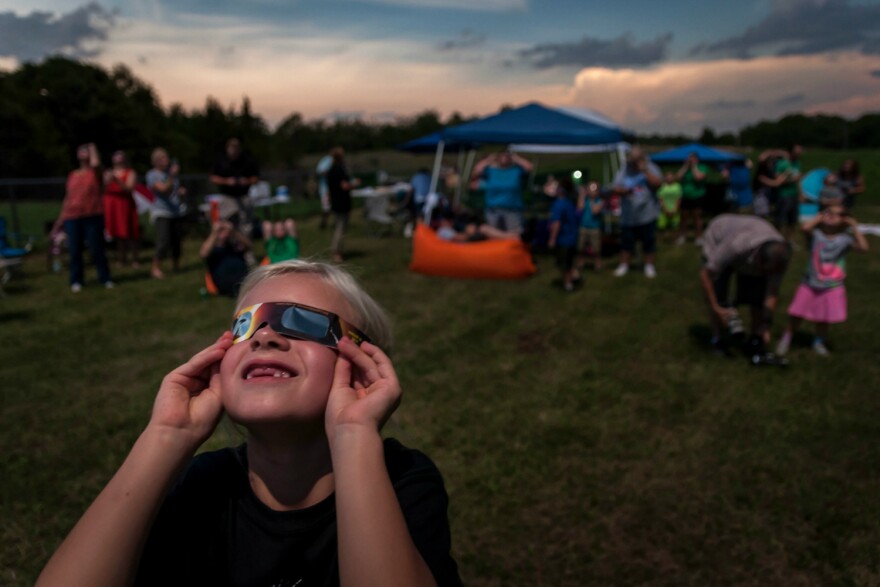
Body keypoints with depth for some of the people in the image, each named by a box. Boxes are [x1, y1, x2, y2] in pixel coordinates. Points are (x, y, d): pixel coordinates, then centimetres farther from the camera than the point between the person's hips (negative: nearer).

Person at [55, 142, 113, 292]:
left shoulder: (95, 172, 5)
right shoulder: (72, 175, 14)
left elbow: (95, 163, -20)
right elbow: (68, 197, 18)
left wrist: (93, 148, -2)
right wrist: (62, 216, 14)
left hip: (93, 216, -3)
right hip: (72, 217, 3)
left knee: (96, 249, -3)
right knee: (75, 250, 4)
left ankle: (105, 279, 8)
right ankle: (76, 281, 12)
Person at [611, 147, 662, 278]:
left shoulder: (651, 168, -4)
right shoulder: (623, 170, 2)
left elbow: (658, 183, -18)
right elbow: (615, 188, 0)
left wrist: (645, 171, -23)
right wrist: (622, 190, -22)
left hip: (646, 214, -2)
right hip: (628, 215, 2)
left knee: (649, 241, 8)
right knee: (626, 241, 10)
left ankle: (649, 266, 24)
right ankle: (624, 265, 25)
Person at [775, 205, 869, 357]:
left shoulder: (845, 238, -9)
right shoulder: (817, 233, -10)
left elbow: (864, 247, -23)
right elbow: (805, 228, -31)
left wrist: (855, 228, -20)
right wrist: (820, 217, -16)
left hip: (832, 288, 0)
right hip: (810, 285, 0)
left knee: (824, 319, 10)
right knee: (796, 315, 5)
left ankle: (819, 342, 35)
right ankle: (786, 339, 27)